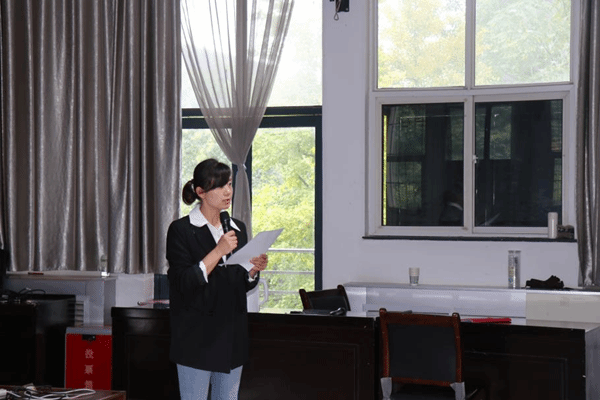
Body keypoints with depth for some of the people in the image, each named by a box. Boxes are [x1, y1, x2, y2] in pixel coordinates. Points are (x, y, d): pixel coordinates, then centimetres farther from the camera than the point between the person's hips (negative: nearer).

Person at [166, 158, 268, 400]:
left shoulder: (237, 228, 12)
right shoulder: (181, 230, -6)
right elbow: (184, 283, -15)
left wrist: (253, 271, -4)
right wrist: (218, 251, -20)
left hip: (232, 335, 6)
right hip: (197, 338, -6)